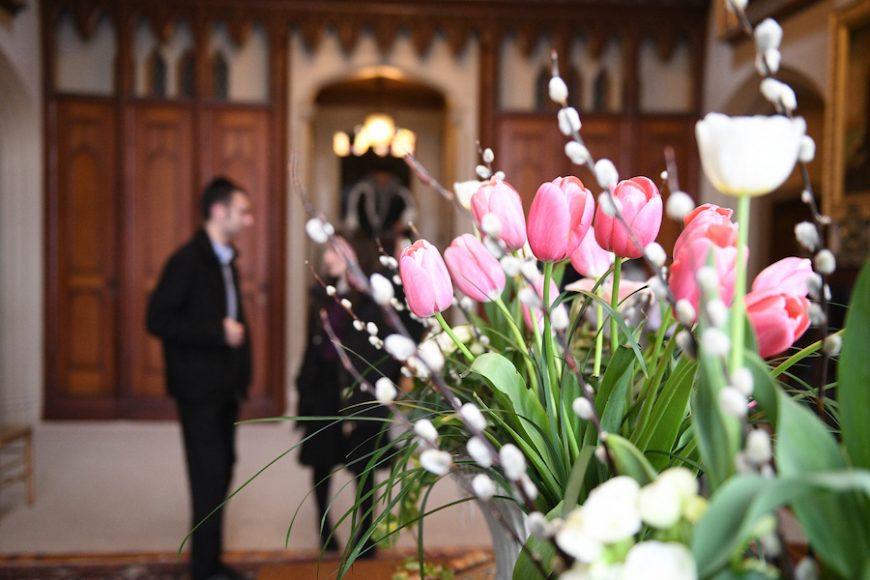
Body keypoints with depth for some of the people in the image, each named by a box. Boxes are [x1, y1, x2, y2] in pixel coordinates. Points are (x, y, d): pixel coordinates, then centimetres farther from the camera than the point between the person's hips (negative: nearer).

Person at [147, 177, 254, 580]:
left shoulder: (225, 260, 12)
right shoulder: (187, 260, -14)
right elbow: (158, 320, -20)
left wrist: (238, 352, 11)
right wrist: (218, 331, -22)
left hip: (224, 386, 8)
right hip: (199, 386, -8)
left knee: (221, 470, 12)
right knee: (210, 474, -4)